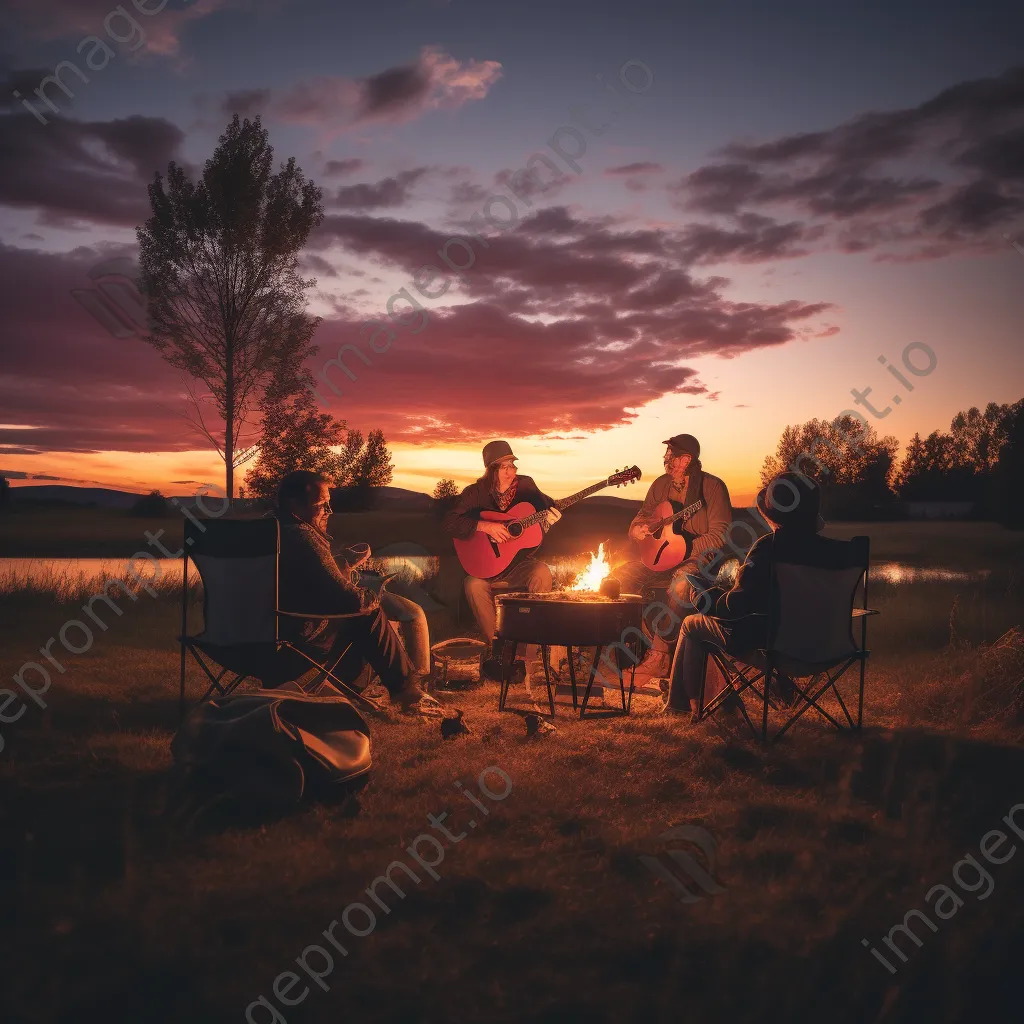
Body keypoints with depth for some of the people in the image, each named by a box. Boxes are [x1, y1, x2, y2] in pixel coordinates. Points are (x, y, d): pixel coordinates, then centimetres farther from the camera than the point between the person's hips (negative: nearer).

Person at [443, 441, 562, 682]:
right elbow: (450, 523, -13)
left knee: (542, 574, -31)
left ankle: (520, 655, -25)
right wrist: (484, 526, -25)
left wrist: (549, 517, -9)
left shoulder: (526, 485, 3)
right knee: (474, 586, -33)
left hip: (519, 563, 2)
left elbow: (546, 507, 16)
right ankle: (498, 649, -15)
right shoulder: (475, 492, -3)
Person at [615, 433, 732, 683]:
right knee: (621, 576, -14)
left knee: (683, 581, -39)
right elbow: (641, 517, 15)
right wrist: (637, 529, -11)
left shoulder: (712, 486, -11)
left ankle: (659, 654, -30)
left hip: (699, 557, -6)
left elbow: (720, 534, -16)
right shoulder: (661, 484, 8)